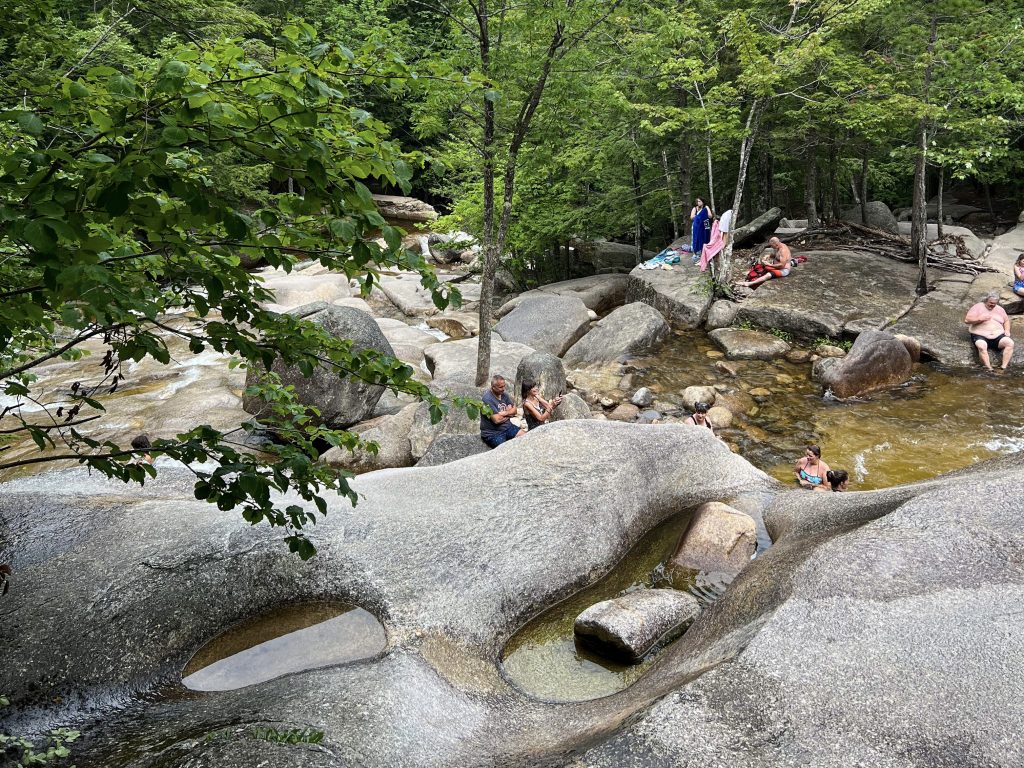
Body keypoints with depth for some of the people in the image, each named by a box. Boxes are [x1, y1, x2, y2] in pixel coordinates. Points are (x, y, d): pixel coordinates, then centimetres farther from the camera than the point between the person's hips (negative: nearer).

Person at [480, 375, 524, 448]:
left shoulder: (503, 394, 7)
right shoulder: (487, 399, -19)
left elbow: (514, 411, 8)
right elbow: (497, 420, -24)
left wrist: (504, 413, -13)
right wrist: (509, 413, -5)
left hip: (508, 427, 8)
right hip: (492, 433, -8)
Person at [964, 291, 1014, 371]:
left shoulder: (1000, 309, 17)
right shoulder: (978, 307, 3)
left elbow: (1006, 321, 27)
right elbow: (967, 320, -5)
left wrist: (1007, 330, 7)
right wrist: (980, 318, -18)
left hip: (998, 335, 4)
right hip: (980, 335, -4)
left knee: (1010, 343, -24)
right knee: (981, 347, -38)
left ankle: (1004, 367, -28)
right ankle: (989, 369, -41)